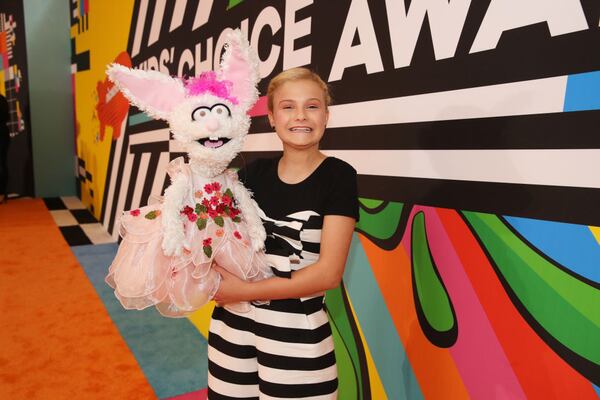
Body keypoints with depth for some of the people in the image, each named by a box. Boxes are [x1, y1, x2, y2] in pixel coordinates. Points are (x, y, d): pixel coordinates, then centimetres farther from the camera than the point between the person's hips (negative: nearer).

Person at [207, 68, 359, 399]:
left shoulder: (338, 176, -10)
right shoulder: (254, 172, 2)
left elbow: (328, 273, -16)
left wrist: (245, 290, -15)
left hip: (296, 330, -4)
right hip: (233, 321, 4)